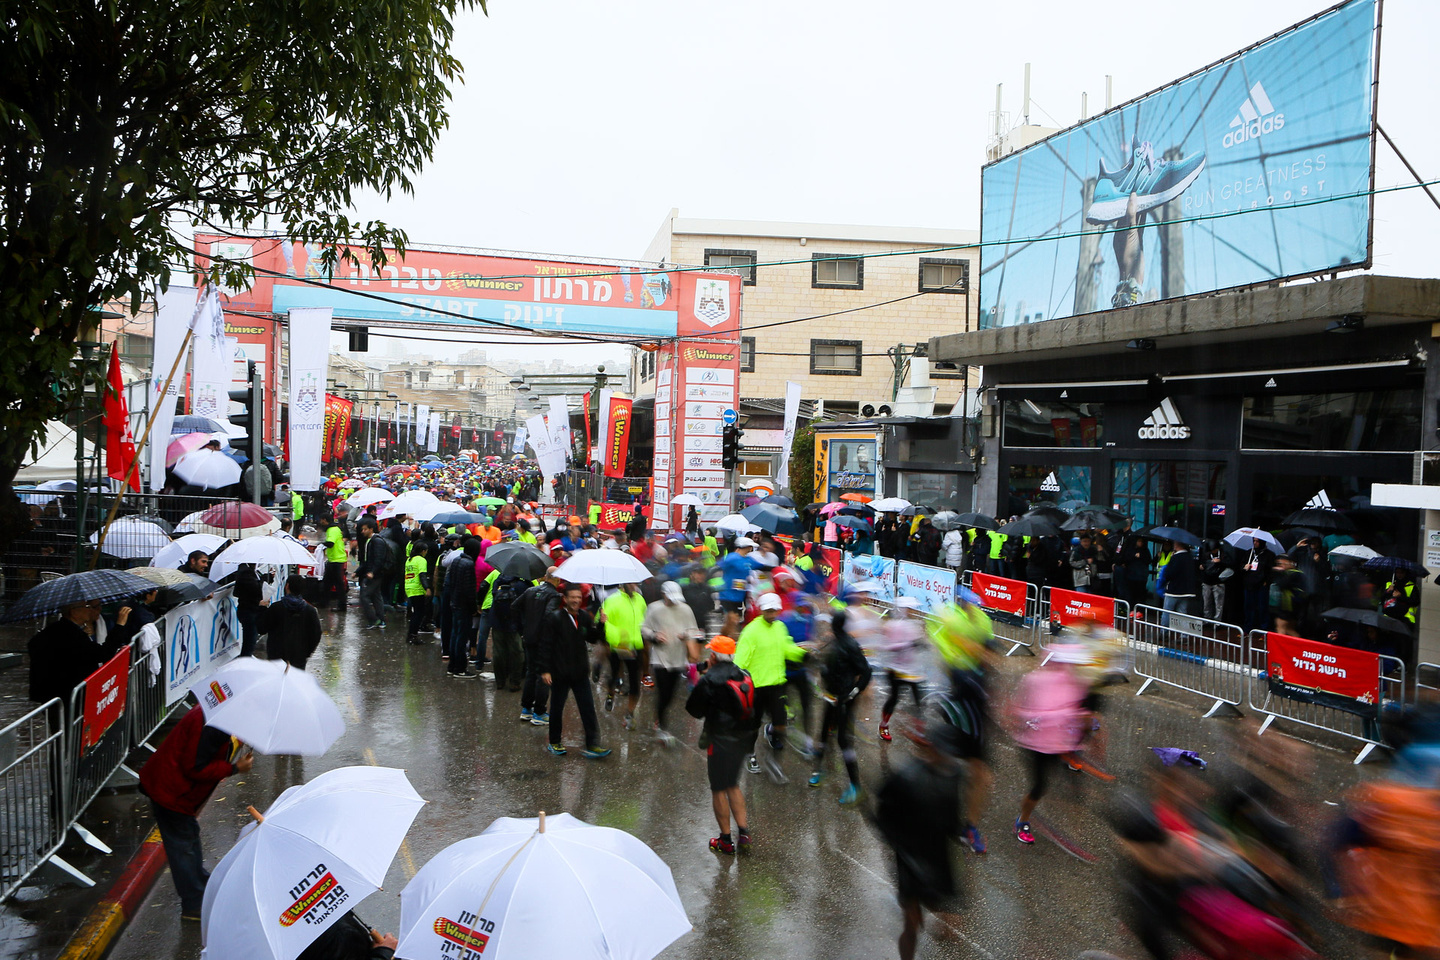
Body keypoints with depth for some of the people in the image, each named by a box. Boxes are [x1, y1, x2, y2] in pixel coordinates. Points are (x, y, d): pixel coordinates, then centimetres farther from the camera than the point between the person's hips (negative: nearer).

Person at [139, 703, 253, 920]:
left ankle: (203, 888, 41)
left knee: (190, 834, 24)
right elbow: (195, 768, -28)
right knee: (182, 845, 1)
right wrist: (234, 768, -21)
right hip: (169, 789, -10)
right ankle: (195, 906, 13)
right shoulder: (212, 722, -31)